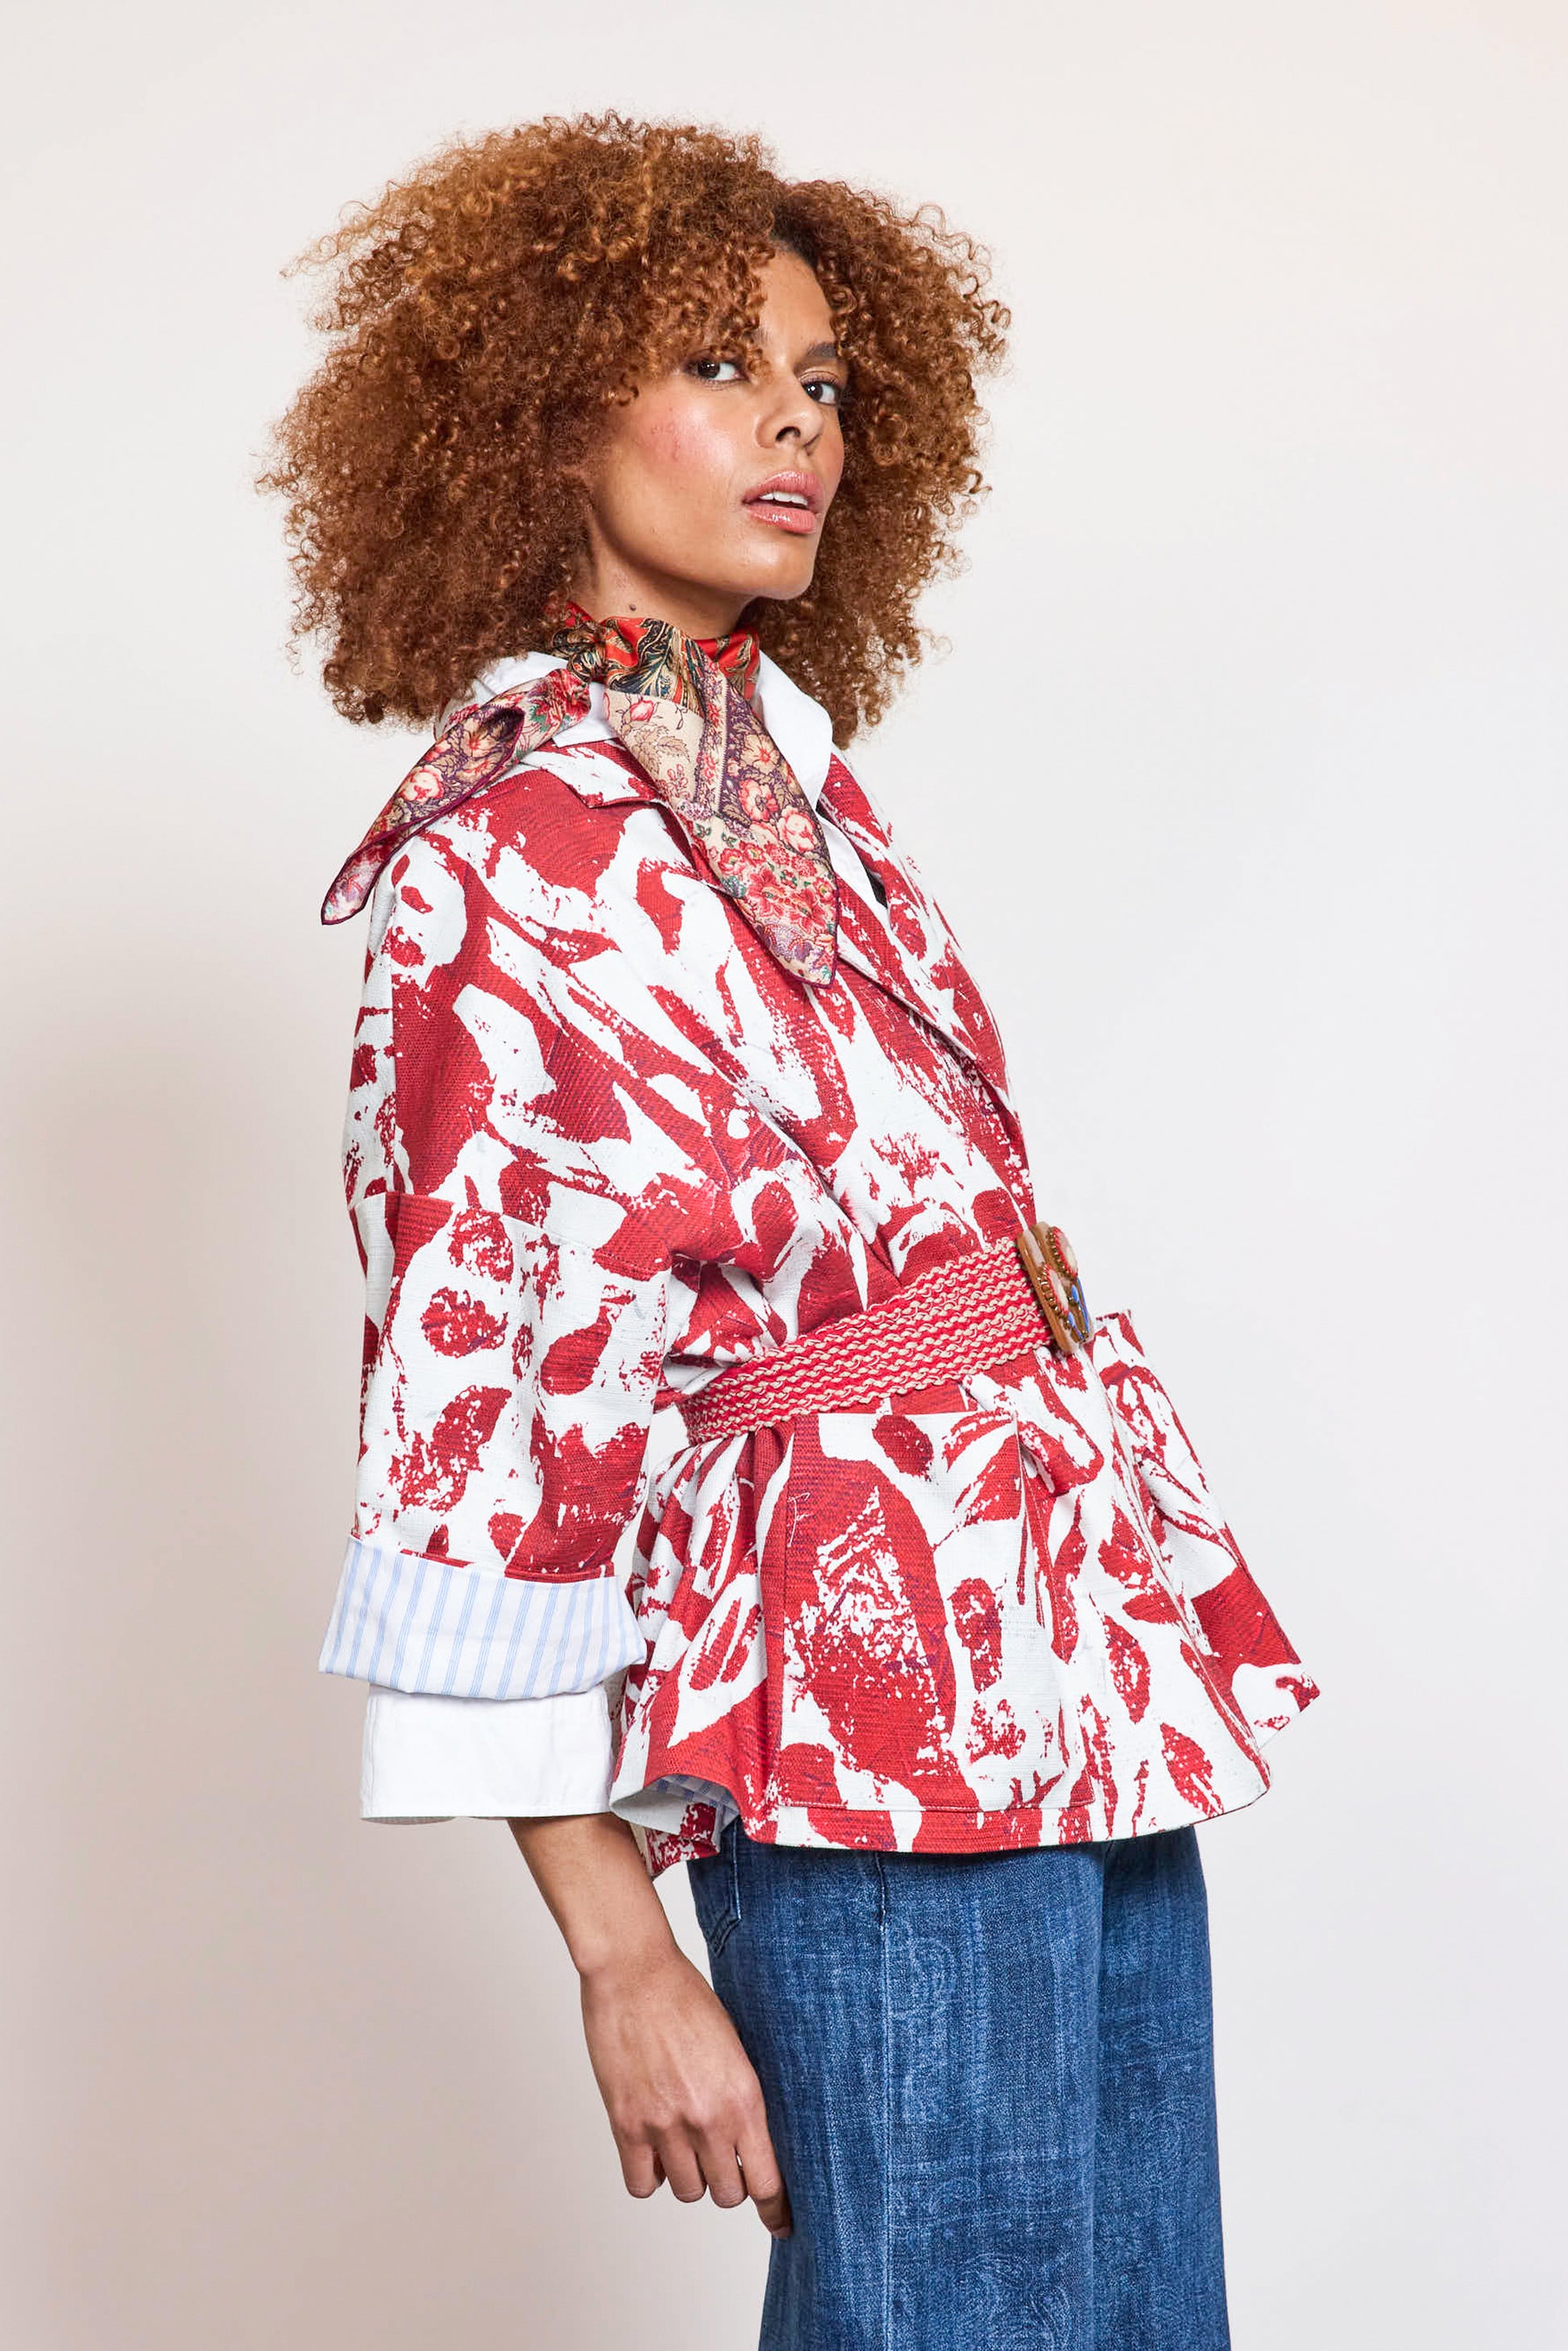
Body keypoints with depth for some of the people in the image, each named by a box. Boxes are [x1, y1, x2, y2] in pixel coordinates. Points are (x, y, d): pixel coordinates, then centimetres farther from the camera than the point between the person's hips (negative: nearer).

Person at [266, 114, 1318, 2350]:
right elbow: (486, 1436, -14)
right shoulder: (511, 854, -12)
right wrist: (624, 1960, -14)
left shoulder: (784, 765, 13)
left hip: (1095, 1699, 8)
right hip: (886, 1756, -8)